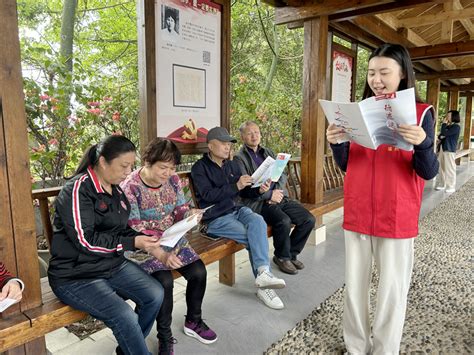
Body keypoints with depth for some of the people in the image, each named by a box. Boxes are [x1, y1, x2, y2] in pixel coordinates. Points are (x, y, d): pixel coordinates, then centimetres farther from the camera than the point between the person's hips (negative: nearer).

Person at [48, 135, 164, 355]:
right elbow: (86, 241, -21)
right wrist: (133, 243, -22)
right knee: (126, 317, -24)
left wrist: (145, 243, -4)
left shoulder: (116, 190, 8)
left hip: (113, 265, 7)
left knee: (155, 294, -10)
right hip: (76, 275, -7)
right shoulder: (78, 189, -16)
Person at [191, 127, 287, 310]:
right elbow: (208, 195, -17)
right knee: (255, 238, -22)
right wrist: (235, 186, -26)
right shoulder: (199, 168, -4)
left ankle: (263, 272, -35)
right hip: (215, 218, -5)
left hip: (236, 209, 5)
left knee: (257, 221, -28)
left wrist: (259, 190, -7)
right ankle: (264, 285, -12)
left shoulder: (232, 165, 15)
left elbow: (244, 191, 16)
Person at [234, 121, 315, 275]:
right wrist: (270, 195, -14)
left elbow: (282, 175, 14)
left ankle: (291, 253, 14)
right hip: (258, 203, -6)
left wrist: (277, 191, -6)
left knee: (309, 219, -8)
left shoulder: (268, 152, 19)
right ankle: (282, 257, -1)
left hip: (279, 197, 6)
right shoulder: (239, 158, -2)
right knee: (284, 221, -30)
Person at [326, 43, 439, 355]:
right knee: (354, 285, 12)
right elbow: (346, 165, 8)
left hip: (396, 217, -3)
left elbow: (428, 173, -7)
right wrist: (336, 143, -11)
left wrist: (422, 144, -26)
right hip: (357, 214, 3)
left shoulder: (420, 113, -3)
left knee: (392, 289, 7)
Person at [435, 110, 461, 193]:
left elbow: (444, 133, -18)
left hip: (449, 149, -8)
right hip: (442, 148, 8)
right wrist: (440, 137, -5)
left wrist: (444, 123, -6)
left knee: (450, 168, -6)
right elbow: (440, 135, 19)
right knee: (441, 167, 10)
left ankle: (451, 187, 0)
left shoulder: (456, 127, -8)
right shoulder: (448, 126, 17)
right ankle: (441, 184, 19)